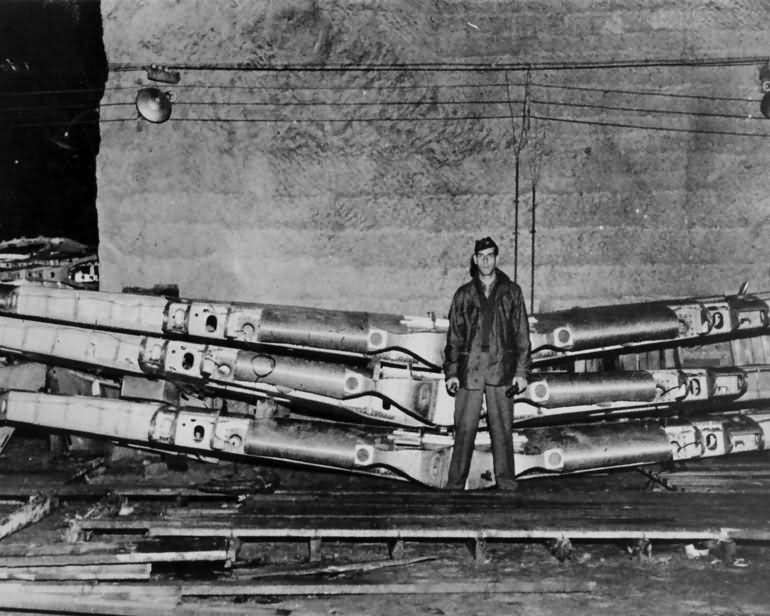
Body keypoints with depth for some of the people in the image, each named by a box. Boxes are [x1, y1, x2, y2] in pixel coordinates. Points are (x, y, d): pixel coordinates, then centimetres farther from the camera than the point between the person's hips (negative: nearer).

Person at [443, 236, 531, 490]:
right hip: (469, 369, 0)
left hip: (501, 369, 0)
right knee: (464, 429, -2)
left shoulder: (511, 292, 9)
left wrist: (521, 372, 0)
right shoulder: (464, 294, 11)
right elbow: (454, 336, 11)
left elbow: (522, 334, 7)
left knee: (502, 430, 0)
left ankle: (507, 484, 7)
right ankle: (455, 485, 2)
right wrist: (451, 373, 4)